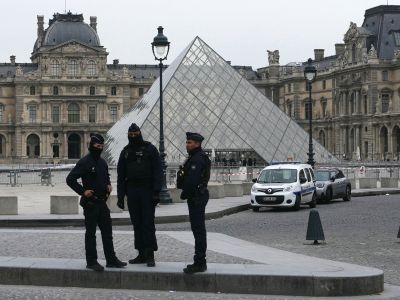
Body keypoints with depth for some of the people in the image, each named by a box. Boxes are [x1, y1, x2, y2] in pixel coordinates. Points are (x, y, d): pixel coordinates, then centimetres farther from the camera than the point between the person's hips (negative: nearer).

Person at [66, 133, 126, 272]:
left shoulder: (102, 162, 13)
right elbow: (70, 179, -14)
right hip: (90, 202, -8)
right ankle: (91, 261, 5)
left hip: (102, 202, 8)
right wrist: (83, 191, -16)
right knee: (91, 233, 0)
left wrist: (108, 185, 12)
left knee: (107, 232, 10)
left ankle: (111, 260, 16)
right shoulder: (84, 162, -11)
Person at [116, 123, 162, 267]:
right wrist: (120, 196, 7)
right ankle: (142, 254, 11)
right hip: (132, 192, 4)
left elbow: (158, 172, -5)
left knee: (148, 223, -6)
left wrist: (156, 192, -14)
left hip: (147, 191, -4)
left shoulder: (150, 149, 0)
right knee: (137, 224, 6)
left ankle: (150, 255, -4)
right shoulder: (125, 152, 12)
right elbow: (121, 176, 13)